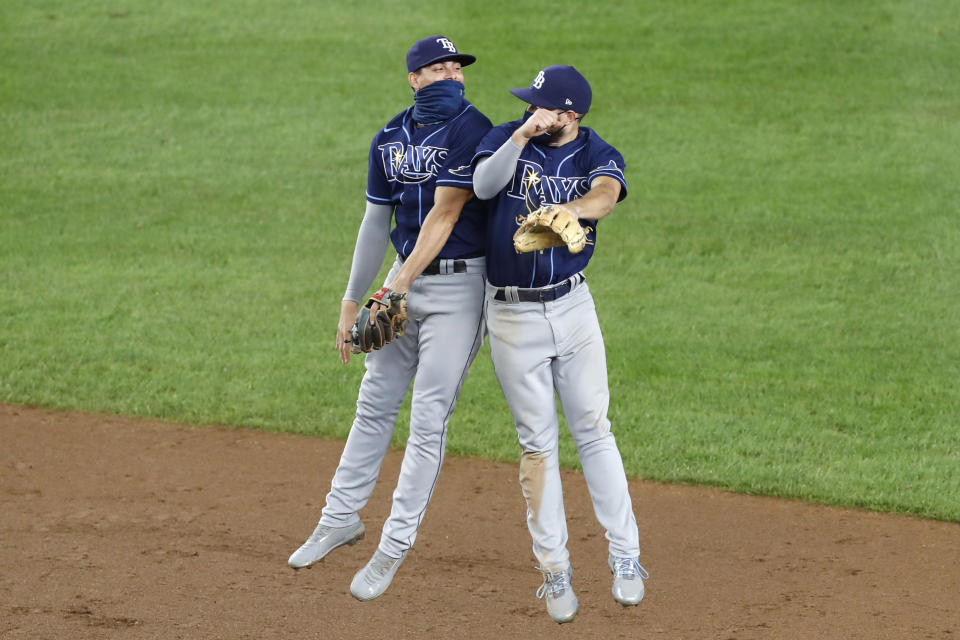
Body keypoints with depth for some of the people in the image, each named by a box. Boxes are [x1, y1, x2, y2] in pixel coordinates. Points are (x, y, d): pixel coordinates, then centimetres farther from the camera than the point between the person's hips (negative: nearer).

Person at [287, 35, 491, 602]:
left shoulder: (472, 131, -13)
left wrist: (399, 286, -25)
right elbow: (376, 222, 13)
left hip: (459, 285, -6)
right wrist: (352, 301, 12)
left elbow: (444, 214, -20)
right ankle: (341, 517, 28)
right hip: (404, 280, 6)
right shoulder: (391, 139, 7)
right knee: (375, 405, 14)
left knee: (428, 420, -6)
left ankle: (394, 548, -1)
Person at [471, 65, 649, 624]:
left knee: (594, 431, 4)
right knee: (537, 441, 5)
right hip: (513, 316, 0)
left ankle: (626, 557, 9)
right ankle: (554, 570, 10)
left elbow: (606, 195, -27)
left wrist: (561, 213, -47)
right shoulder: (507, 138, -1)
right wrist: (520, 137, -32)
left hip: (572, 306, 0)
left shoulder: (597, 155, -4)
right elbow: (484, 185, -19)